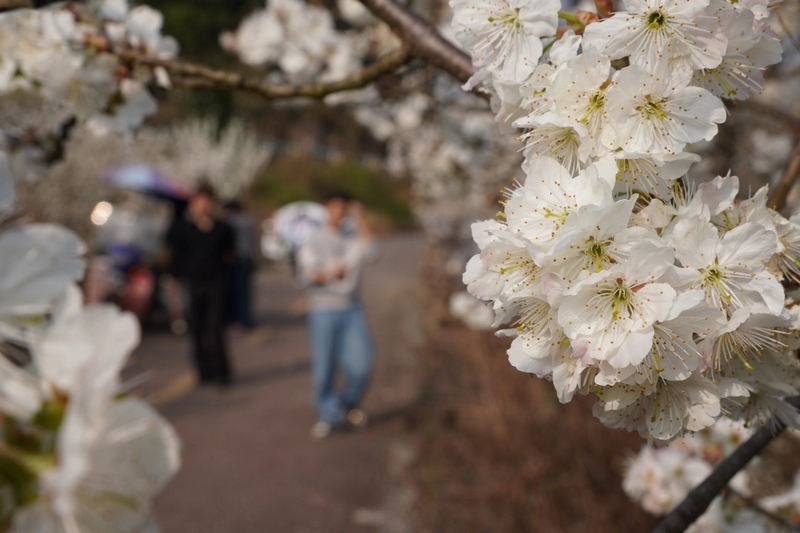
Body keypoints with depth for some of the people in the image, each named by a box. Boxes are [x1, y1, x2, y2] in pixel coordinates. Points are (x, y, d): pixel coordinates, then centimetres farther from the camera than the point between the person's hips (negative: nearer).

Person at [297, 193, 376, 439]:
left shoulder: (353, 237, 11)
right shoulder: (314, 241, 2)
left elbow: (366, 251, -9)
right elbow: (307, 275, -7)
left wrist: (359, 219, -6)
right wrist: (330, 272, -25)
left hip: (351, 310, 2)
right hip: (323, 310, -2)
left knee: (361, 365, -4)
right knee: (324, 366, -1)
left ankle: (348, 403, 23)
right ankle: (329, 414, 16)